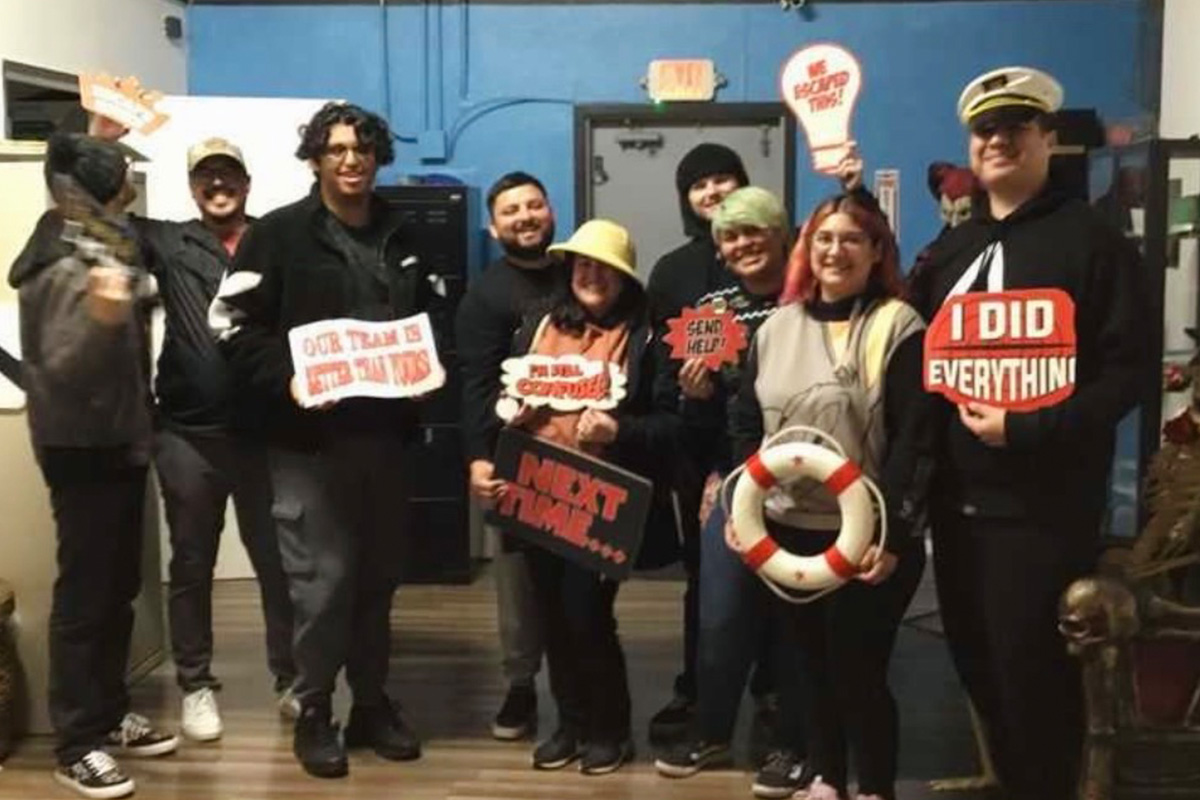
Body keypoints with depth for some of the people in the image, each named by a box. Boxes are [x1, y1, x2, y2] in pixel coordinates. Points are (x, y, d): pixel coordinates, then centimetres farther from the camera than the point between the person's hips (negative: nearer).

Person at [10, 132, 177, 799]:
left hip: (119, 441, 10)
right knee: (85, 593, -3)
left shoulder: (103, 252, 11)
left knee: (119, 587, 15)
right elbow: (65, 369, -28)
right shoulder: (67, 270, -20)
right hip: (83, 449, -10)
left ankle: (110, 716, 27)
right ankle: (76, 746, 6)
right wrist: (99, 318, -43)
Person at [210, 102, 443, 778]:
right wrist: (285, 380, -22)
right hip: (310, 437, -4)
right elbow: (238, 326, -7)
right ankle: (314, 712, 15)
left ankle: (373, 702, 26)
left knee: (379, 575, 12)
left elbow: (433, 320, 19)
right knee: (323, 579, -2)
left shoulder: (403, 239, 13)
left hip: (386, 434, 5)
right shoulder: (279, 235, -2)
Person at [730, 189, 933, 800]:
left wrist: (891, 532, -17)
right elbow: (746, 425, 12)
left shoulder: (898, 328, -8)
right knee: (812, 662, 16)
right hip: (787, 530, 5)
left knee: (859, 668, 3)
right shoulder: (777, 327, 9)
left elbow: (914, 440, -13)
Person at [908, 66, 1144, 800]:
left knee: (1031, 672, 0)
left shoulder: (1092, 240, -6)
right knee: (977, 664, 14)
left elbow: (1126, 370, -12)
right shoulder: (952, 248, 14)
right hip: (959, 497, 6)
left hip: (1043, 505, -6)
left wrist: (1026, 429, -20)